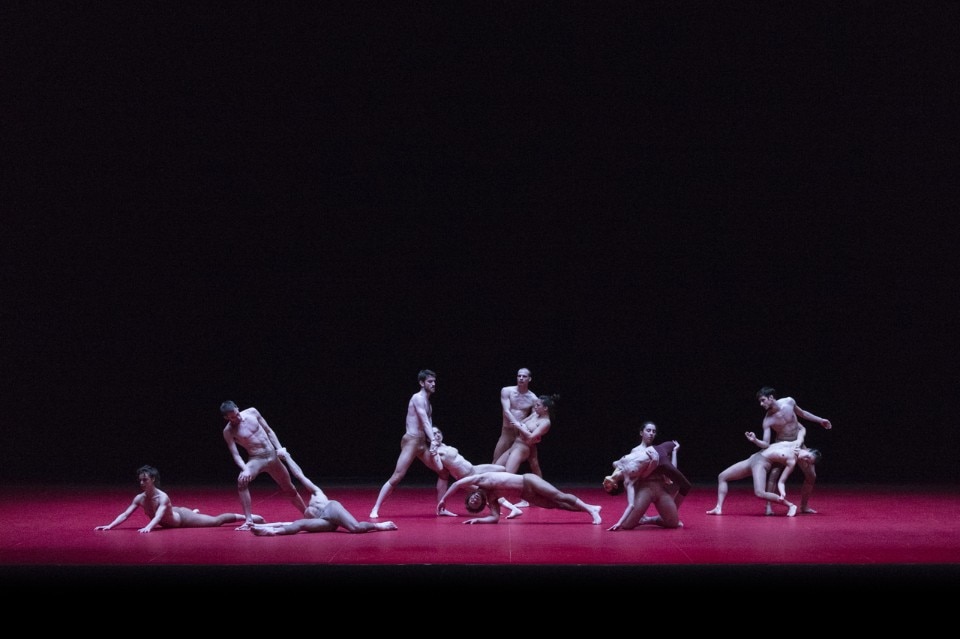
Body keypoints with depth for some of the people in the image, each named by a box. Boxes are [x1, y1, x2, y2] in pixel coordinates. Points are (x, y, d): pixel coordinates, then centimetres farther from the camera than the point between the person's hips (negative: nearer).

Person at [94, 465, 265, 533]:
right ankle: (194, 512, 74)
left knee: (216, 521, 5)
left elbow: (158, 516, -54)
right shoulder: (139, 499, -20)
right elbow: (124, 515, -22)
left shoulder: (163, 498, -39)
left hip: (183, 517, -7)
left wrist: (148, 527, -73)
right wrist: (109, 526, -36)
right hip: (172, 519, 7)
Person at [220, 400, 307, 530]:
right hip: (256, 460, -3)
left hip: (273, 456, 3)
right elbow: (235, 454, -16)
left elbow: (268, 430, 7)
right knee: (242, 481, -33)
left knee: (289, 489, 15)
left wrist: (279, 448, -3)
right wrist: (245, 469, -33)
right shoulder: (228, 431, -11)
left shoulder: (252, 412, -3)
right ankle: (248, 521, -30)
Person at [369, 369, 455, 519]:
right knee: (397, 477, -14)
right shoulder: (418, 398, -10)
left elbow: (429, 424, 11)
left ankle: (441, 509, 14)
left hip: (423, 443, 9)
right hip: (411, 441, -9)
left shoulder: (427, 402, 19)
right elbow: (425, 421, -20)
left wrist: (434, 442, -4)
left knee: (444, 472, 9)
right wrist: (433, 441, -28)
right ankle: (376, 509, -11)